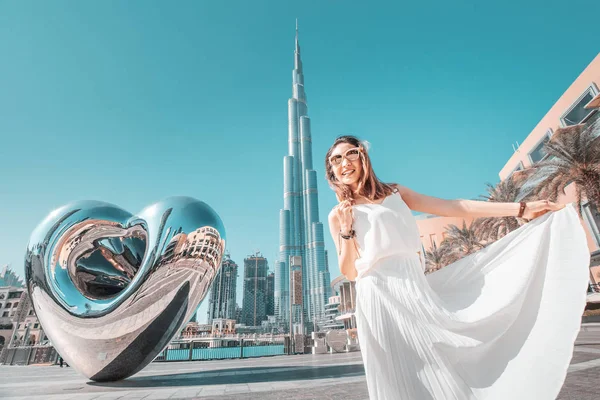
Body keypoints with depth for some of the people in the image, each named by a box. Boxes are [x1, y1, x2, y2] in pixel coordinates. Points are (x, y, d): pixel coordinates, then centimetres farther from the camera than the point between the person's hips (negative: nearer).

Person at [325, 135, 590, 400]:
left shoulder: (394, 192, 13)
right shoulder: (338, 215, 5)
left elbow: (452, 207, 9)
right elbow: (349, 273, 2)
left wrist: (521, 209, 6)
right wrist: (346, 229, -12)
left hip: (414, 289, 3)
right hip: (377, 300, -2)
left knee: (443, 378, 4)